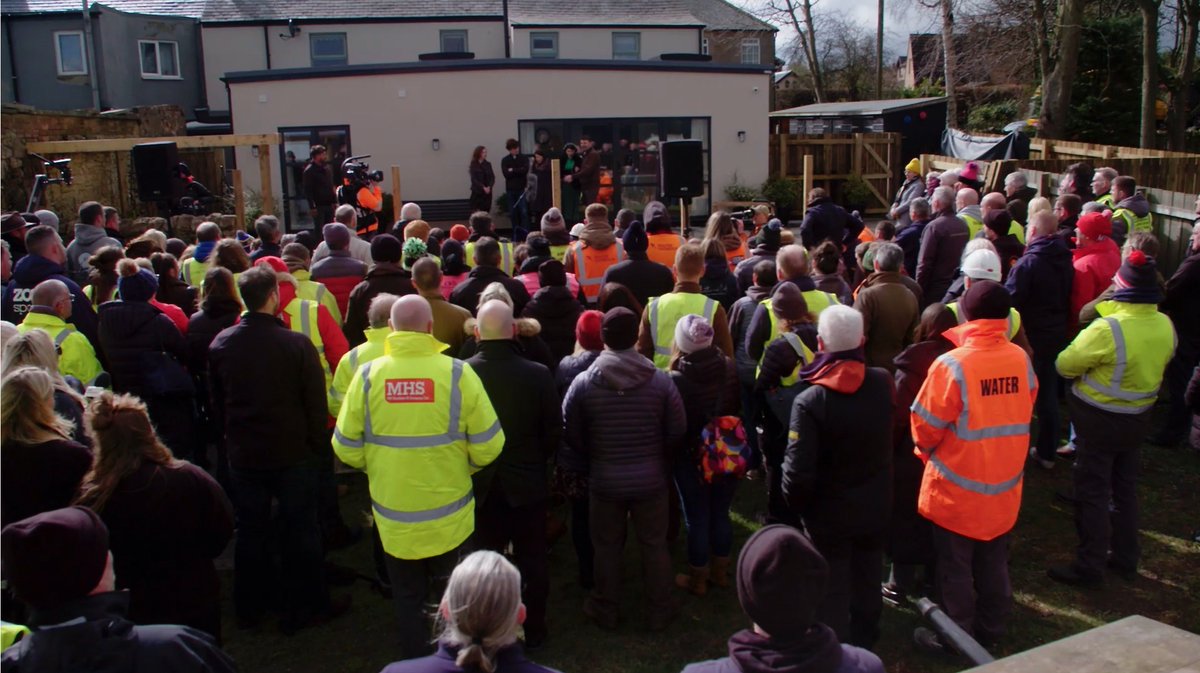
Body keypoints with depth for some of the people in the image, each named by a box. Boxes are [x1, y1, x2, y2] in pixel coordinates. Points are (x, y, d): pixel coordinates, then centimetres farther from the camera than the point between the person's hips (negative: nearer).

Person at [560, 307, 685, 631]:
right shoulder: (661, 380, -13)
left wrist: (589, 465, 10)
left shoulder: (583, 383, -14)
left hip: (604, 481, 0)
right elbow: (678, 431, -6)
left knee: (607, 546, 17)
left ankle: (606, 610, 34)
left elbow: (570, 435, -7)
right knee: (655, 545, 17)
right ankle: (660, 611, 31)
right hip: (651, 479, 0)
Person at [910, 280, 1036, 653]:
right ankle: (990, 632, 37)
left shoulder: (952, 365, -24)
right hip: (1004, 486, 5)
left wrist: (927, 449, 6)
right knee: (994, 563, 21)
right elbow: (1025, 410, 5)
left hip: (958, 487, -5)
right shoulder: (1021, 359, -10)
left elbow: (926, 426, -15)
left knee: (956, 567, 12)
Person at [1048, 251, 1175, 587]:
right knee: (1125, 488, 21)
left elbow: (1064, 364, -19)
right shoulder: (1165, 325, -6)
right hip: (1139, 418, 7)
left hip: (1099, 419, -7)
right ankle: (1125, 559, 34)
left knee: (1092, 493, 5)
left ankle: (1089, 567, 13)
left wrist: (1090, 369, 0)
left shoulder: (1107, 329, -29)